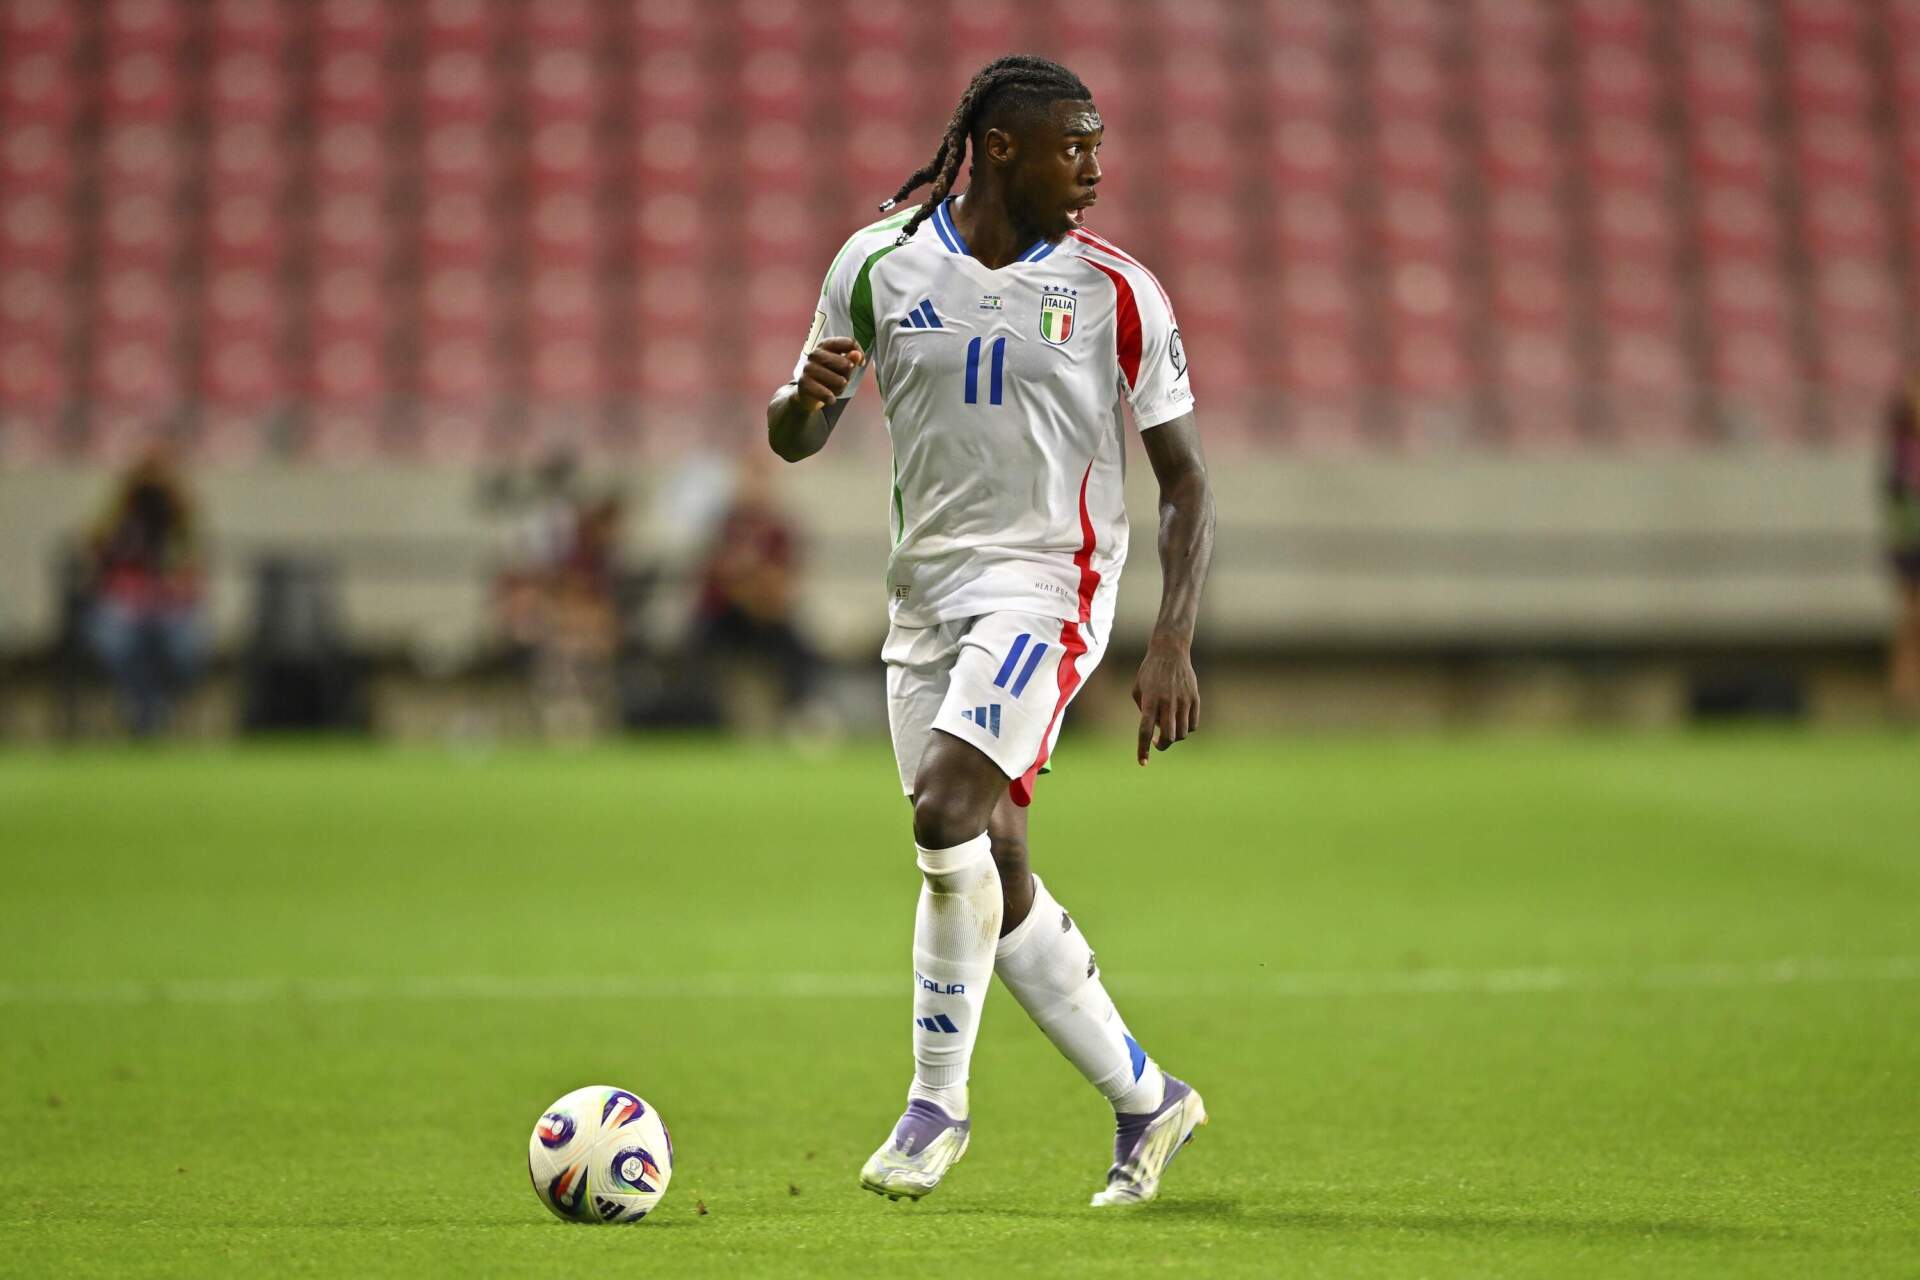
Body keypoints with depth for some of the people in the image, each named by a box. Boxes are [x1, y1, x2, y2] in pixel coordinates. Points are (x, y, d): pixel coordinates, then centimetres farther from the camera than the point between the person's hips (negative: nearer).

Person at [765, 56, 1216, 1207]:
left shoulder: (1116, 291, -3)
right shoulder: (880, 266, 2)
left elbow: (1185, 480, 0)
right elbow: (793, 440, 10)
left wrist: (1173, 646, -10)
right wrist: (809, 393, -15)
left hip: (1048, 582, -4)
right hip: (925, 594, 4)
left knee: (948, 814, -23)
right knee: (991, 872, 5)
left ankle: (938, 1101, -9)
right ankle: (1147, 1101, 19)